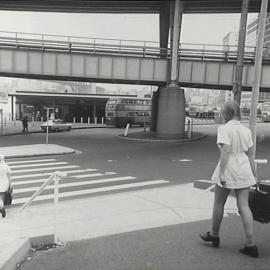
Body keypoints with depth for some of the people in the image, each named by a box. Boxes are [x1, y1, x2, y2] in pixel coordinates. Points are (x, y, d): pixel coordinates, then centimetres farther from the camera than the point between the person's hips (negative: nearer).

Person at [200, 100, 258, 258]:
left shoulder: (224, 129, -12)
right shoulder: (246, 130, 7)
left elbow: (225, 152, -20)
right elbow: (250, 155, 9)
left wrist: (221, 174, -18)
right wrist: (254, 175, 14)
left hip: (228, 168, -6)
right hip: (244, 169, 6)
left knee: (219, 203, 12)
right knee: (244, 206, 7)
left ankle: (214, 236, 28)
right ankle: (251, 244, 6)